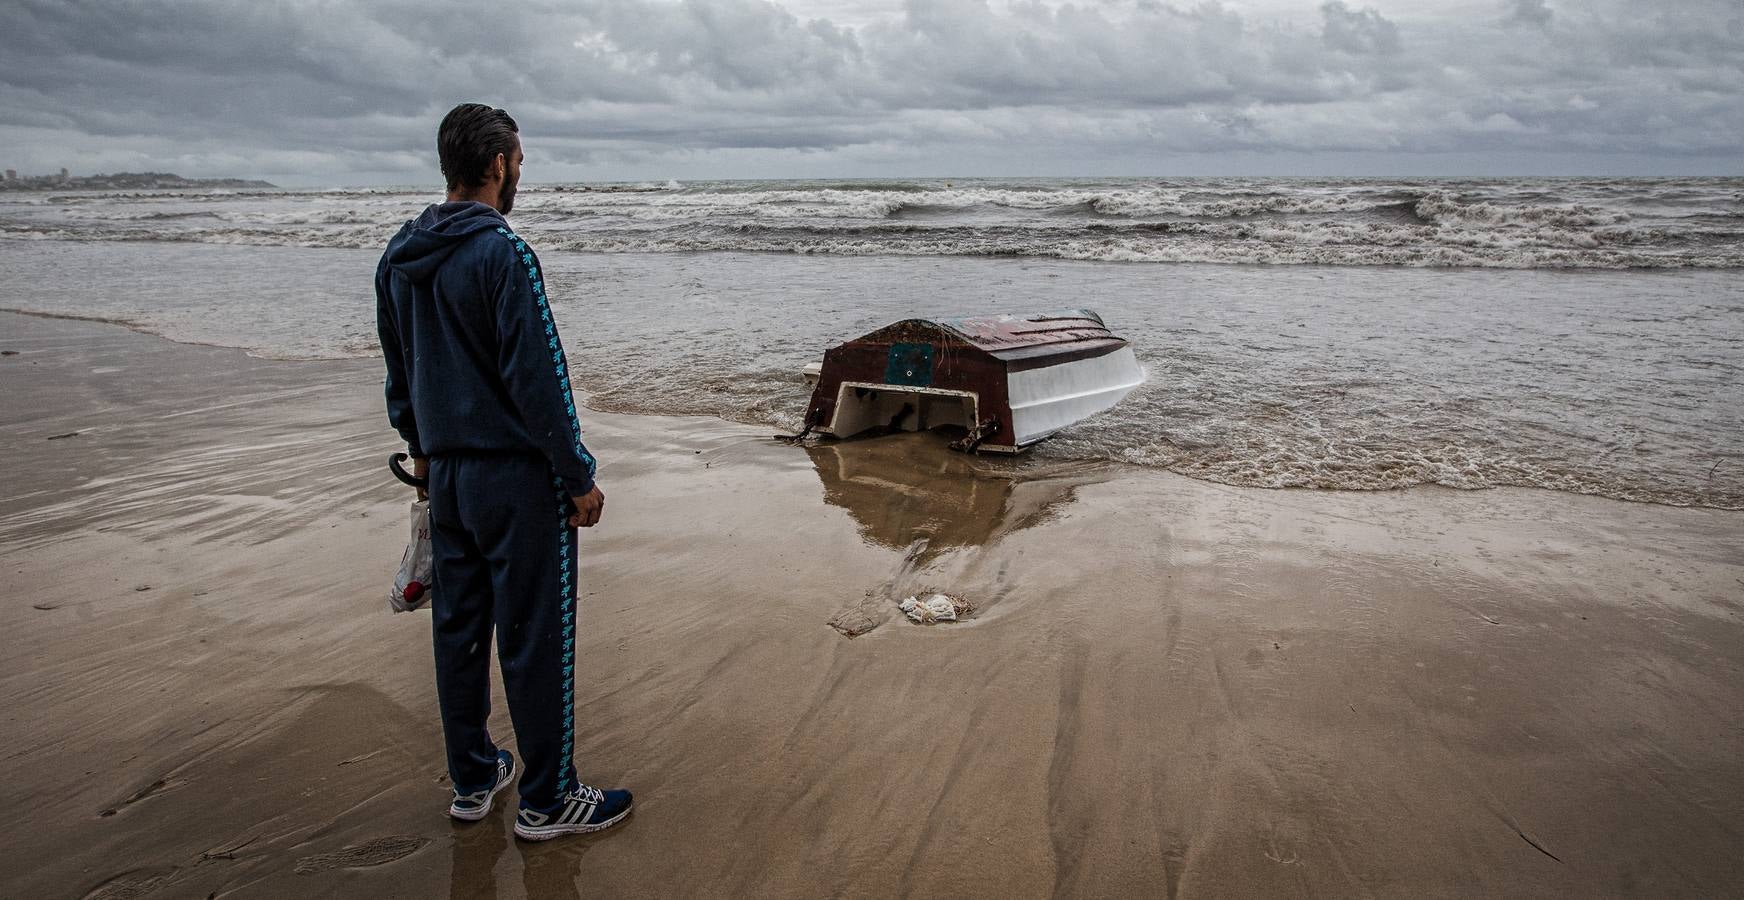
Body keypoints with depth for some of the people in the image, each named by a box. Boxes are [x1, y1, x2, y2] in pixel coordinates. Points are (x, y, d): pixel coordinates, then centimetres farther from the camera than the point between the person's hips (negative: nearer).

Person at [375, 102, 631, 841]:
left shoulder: (398, 258, 8)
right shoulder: (502, 254, -17)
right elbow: (538, 377, -19)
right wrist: (579, 477, -13)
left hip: (447, 472, 8)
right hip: (515, 474, -8)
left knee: (459, 625, 15)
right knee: (535, 635, 1)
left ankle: (472, 779, 29)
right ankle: (547, 800, 12)